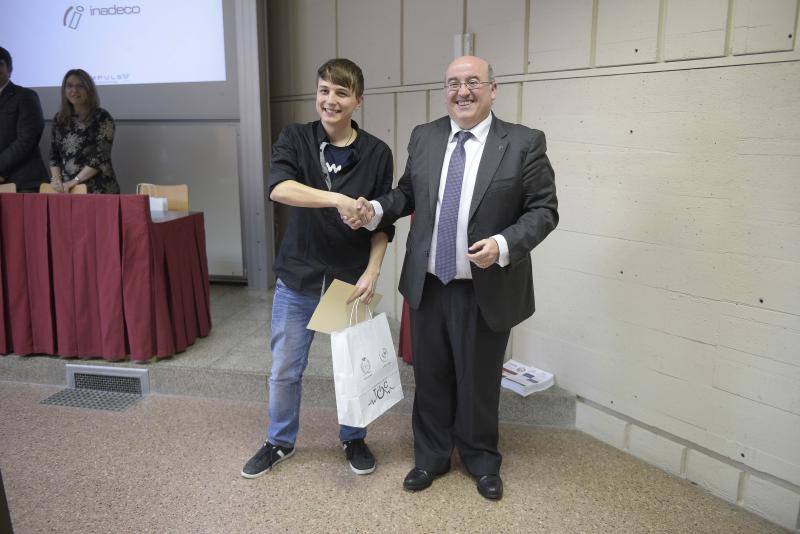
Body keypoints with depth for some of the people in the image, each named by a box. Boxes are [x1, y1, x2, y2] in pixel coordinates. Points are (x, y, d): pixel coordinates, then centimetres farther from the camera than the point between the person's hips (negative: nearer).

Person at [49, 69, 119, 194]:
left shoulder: (102, 117, -4)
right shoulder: (59, 119, 12)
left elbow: (101, 155, -12)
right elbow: (54, 154, 13)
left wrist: (74, 181, -15)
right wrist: (56, 179, -3)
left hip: (98, 190, -4)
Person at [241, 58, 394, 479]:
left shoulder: (376, 153, -4)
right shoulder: (295, 138, -4)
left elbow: (383, 223, 0)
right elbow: (278, 188, -24)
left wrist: (372, 272, -12)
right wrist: (337, 200, -36)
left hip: (351, 281, 0)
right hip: (298, 279, 1)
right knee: (284, 370, 13)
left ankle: (353, 438, 38)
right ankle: (280, 441, 37)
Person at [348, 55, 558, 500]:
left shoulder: (524, 143, -8)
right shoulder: (424, 137, 5)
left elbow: (543, 210, -8)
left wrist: (504, 244, -24)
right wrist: (376, 210, -6)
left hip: (486, 290, -3)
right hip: (427, 285, 4)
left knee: (479, 381, 14)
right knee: (431, 377, 17)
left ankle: (482, 460, 39)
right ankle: (432, 456, 39)